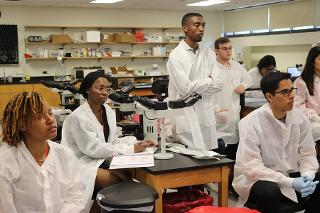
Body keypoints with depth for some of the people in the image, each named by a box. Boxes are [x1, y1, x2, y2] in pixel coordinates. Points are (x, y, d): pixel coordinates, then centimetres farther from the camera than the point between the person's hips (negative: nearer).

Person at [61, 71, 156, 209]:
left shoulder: (108, 111, 5)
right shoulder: (78, 117, -18)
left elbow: (112, 141, 7)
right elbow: (93, 148, -21)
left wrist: (137, 144, -11)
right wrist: (130, 150, -21)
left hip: (101, 160, 7)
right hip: (81, 164, -7)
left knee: (128, 176, -17)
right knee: (118, 182, -23)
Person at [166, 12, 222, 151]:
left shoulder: (208, 53, 9)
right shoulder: (176, 55, -7)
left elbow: (218, 84, 2)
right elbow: (185, 88, -14)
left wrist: (195, 86, -9)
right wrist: (208, 81, -2)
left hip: (206, 114, 5)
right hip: (185, 115, -5)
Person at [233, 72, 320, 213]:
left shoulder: (300, 118, -3)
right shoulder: (251, 123, -18)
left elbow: (307, 154, 3)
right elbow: (251, 167, -23)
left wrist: (308, 175, -20)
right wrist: (290, 182, -28)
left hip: (290, 174, 5)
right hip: (257, 179, -5)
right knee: (269, 191, -36)